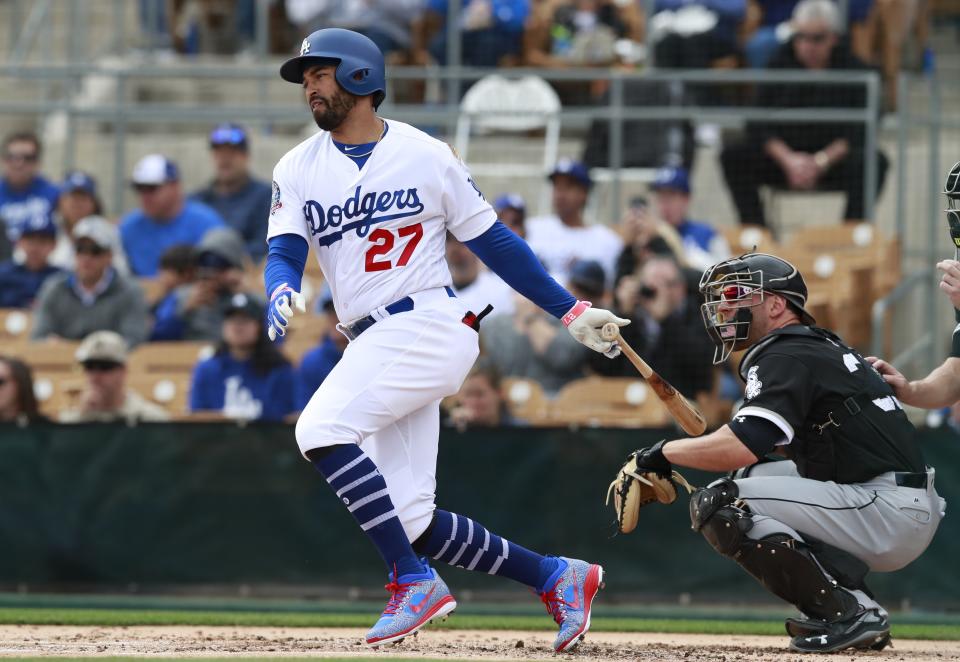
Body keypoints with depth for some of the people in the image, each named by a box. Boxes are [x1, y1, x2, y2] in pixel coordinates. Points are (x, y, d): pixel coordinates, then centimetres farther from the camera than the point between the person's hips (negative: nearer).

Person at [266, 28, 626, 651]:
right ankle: (556, 576, 12)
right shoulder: (298, 170, 11)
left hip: (431, 325, -6)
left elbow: (493, 241, 7)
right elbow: (284, 254, 1)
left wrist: (571, 311, 5)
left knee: (321, 429, -26)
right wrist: (283, 291, -24)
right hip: (375, 343, 6)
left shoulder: (427, 156, 1)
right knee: (410, 522, -2)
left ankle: (415, 580, -20)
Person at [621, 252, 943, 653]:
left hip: (890, 515, -10)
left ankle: (847, 614, -11)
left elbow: (741, 448, -23)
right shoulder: (824, 346, 22)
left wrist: (664, 453, -7)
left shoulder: (785, 357, -10)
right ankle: (855, 600, 14)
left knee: (717, 504, -14)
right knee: (753, 478, 27)